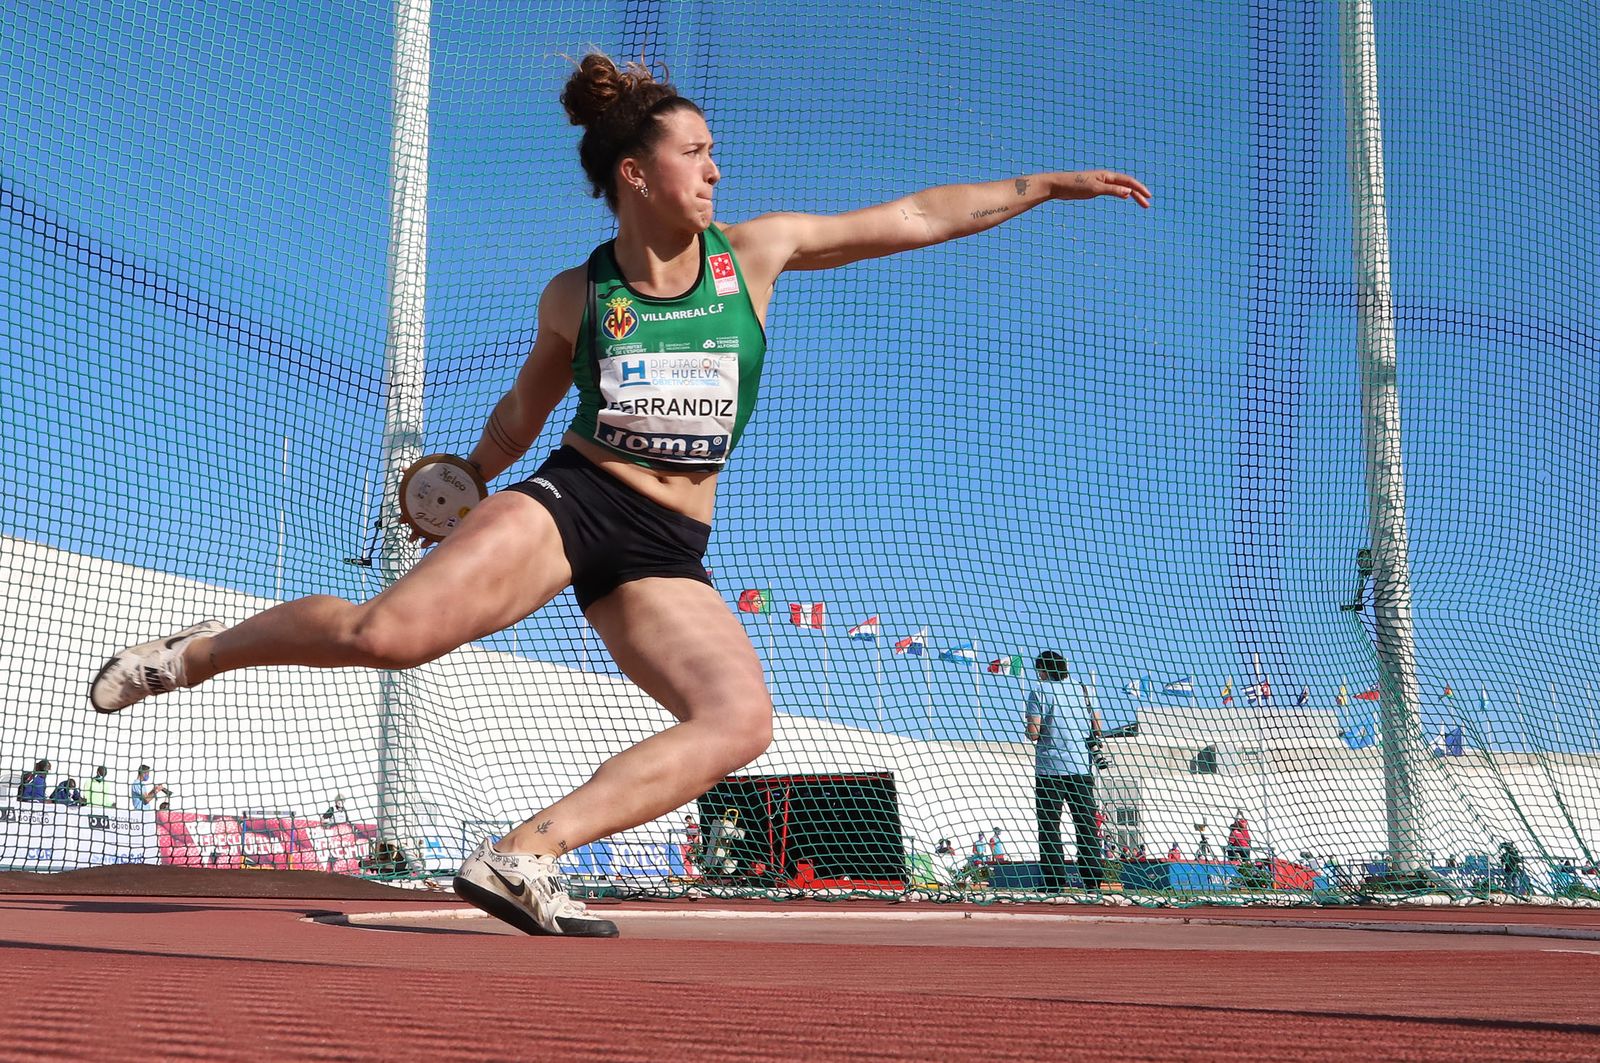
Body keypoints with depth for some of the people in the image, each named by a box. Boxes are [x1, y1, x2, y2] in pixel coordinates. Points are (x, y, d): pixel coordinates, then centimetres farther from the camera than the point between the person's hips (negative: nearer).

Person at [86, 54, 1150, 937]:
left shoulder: (755, 251, 6)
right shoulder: (576, 295, 4)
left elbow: (920, 216, 10)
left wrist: (1047, 184, 10)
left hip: (666, 550, 2)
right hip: (568, 500, -2)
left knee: (743, 719, -23)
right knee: (390, 632, -24)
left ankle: (523, 856, -21)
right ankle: (201, 651, 4)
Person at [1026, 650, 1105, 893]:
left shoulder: (1040, 691, -2)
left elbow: (1033, 733, -9)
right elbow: (1097, 732, 8)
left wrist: (1027, 727, 12)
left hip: (1050, 768, -4)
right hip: (1081, 768, 4)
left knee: (1049, 825, -2)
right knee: (1086, 824, 7)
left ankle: (1055, 881, -8)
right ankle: (1093, 877, 2)